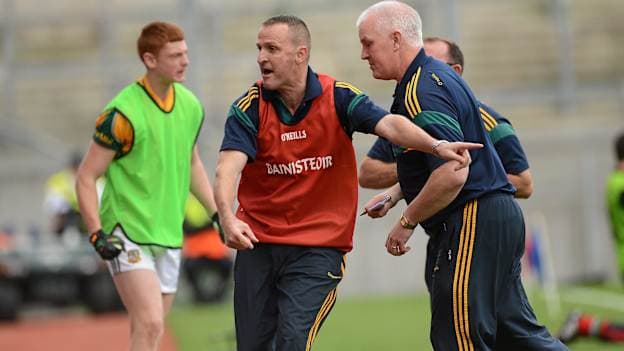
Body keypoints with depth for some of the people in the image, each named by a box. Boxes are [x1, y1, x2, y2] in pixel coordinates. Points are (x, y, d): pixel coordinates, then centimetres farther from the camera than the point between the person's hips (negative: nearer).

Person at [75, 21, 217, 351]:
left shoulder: (190, 105, 6)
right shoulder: (123, 113, -15)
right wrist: (97, 233, -21)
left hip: (169, 236, 7)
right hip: (128, 235, -7)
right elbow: (86, 177, -11)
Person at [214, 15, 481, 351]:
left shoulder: (337, 97, -7)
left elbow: (389, 124, -21)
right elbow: (228, 167, -20)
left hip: (319, 246, -2)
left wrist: (437, 145, -40)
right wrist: (228, 218, -40)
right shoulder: (249, 107, -7)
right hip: (257, 243, 2)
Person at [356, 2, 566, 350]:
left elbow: (452, 174, -27)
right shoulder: (437, 75, 15)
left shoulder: (423, 93, -18)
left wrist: (406, 223, -15)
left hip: (470, 225, -11)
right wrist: (395, 193, 19)